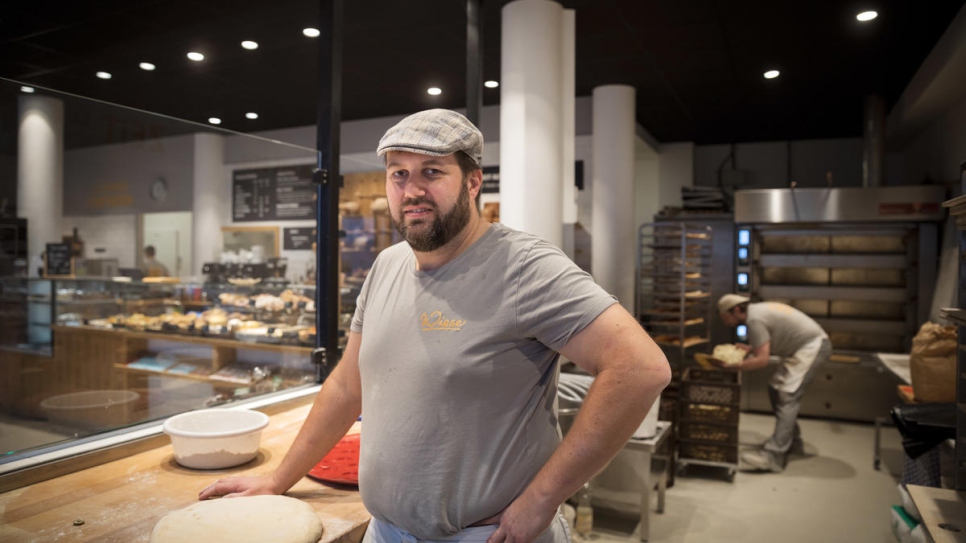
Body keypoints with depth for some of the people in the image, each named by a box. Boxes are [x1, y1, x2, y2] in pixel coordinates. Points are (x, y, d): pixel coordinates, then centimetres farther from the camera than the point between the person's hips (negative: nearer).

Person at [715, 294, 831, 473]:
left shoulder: (754, 319, -20)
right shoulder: (758, 310, 10)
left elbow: (762, 360, -24)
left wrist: (731, 366, -21)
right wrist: (748, 348, 5)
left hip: (812, 347, -10)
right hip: (811, 344, 10)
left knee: (787, 396, -16)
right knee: (776, 390, 13)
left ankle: (773, 455, -20)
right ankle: (792, 439, 26)